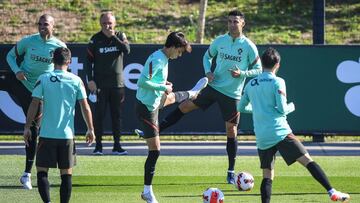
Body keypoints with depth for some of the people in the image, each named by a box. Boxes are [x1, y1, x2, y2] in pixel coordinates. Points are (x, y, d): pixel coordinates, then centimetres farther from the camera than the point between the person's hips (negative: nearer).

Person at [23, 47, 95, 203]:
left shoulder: (43, 79, -3)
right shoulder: (76, 81, 1)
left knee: (42, 171, 6)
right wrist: (90, 129, 10)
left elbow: (34, 105, -5)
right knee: (66, 174, 8)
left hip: (47, 134, -1)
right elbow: (85, 107, 1)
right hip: (67, 135, 1)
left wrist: (27, 127, 2)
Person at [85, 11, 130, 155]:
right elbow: (89, 60, 1)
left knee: (117, 115, 5)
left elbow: (127, 50, -13)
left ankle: (117, 145, 11)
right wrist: (90, 80, -7)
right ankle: (98, 145, 2)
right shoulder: (96, 39, 0)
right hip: (100, 83, -2)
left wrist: (113, 37, -16)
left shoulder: (120, 36, 5)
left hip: (118, 83, 2)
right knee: (99, 114, -2)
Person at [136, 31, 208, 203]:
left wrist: (164, 83, 7)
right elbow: (142, 82, -32)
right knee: (155, 150, -7)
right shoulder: (157, 60, -25)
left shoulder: (163, 58, 4)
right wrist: (163, 87, -23)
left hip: (156, 101, 10)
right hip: (147, 108, -10)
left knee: (173, 97, 39)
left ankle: (192, 94, 75)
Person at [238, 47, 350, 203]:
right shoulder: (277, 82, -3)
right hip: (280, 132, -5)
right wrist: (291, 107, 13)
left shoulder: (250, 85, 13)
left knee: (267, 176, 9)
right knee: (307, 160, -6)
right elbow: (282, 109, -9)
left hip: (262, 139, 5)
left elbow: (241, 107, 25)